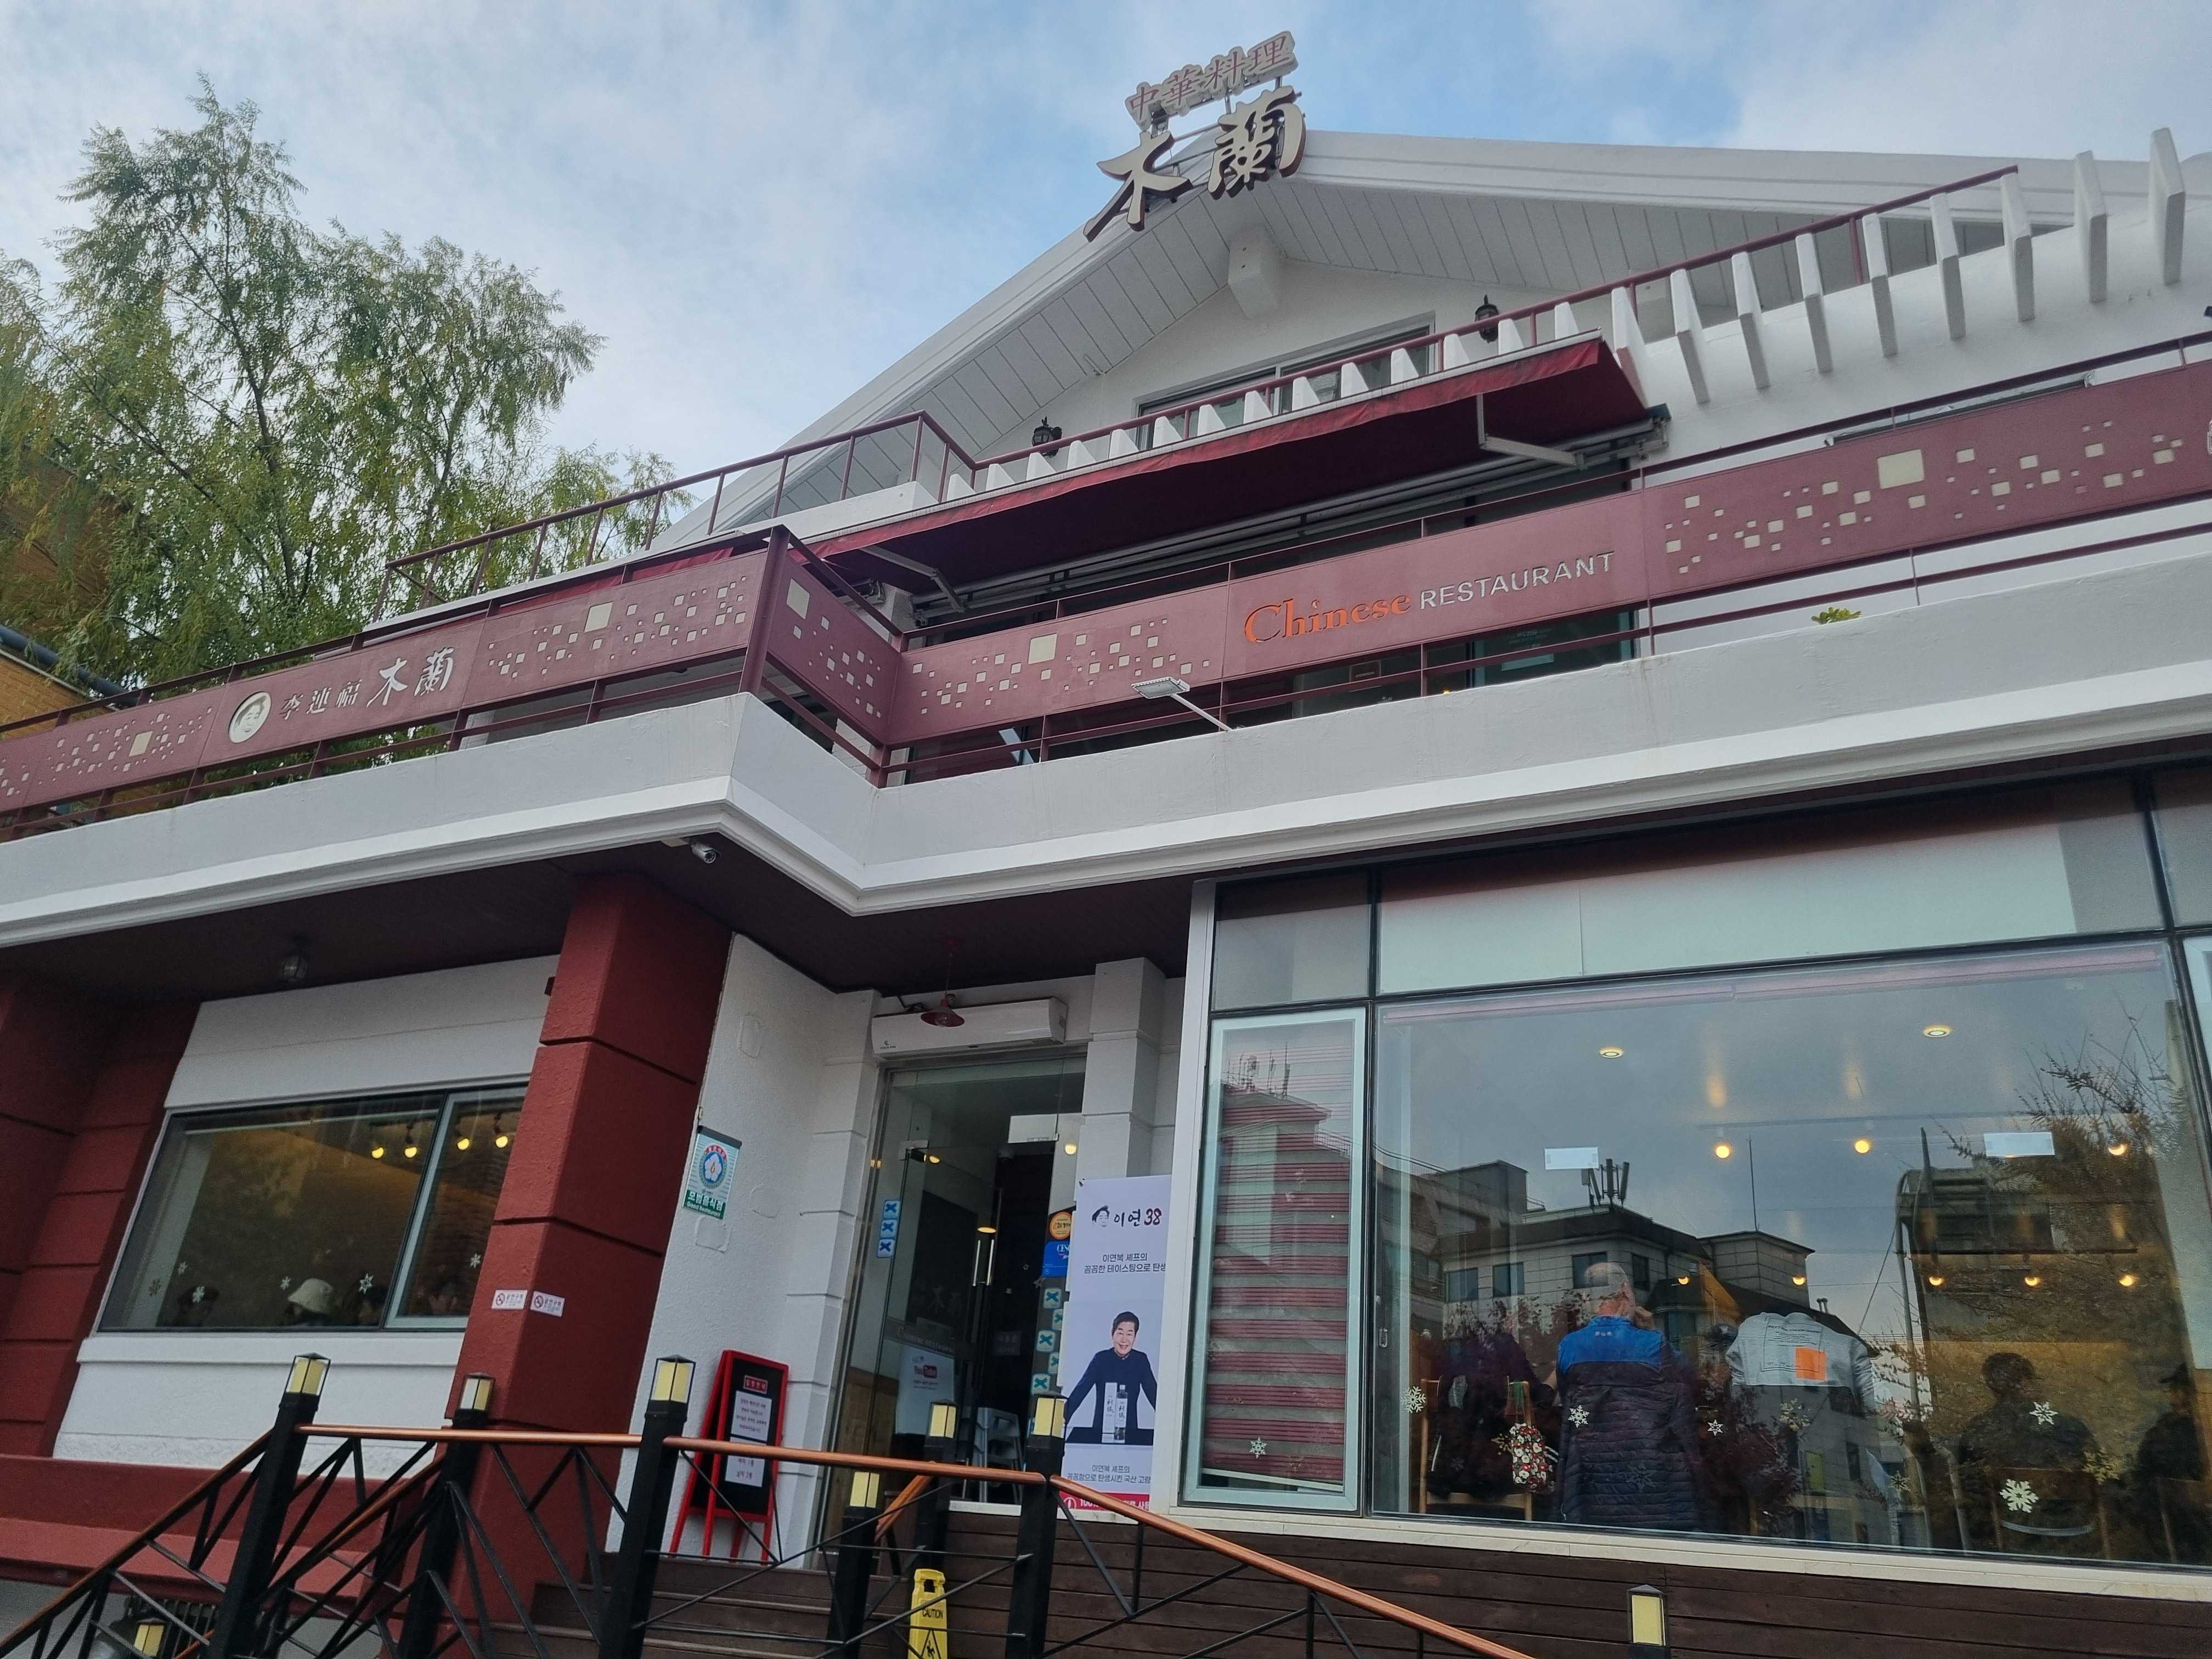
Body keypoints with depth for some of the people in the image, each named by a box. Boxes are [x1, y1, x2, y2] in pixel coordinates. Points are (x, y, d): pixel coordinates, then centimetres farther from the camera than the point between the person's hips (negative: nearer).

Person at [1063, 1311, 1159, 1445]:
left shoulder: (1141, 1360, -2)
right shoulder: (1101, 1359, -7)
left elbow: (1154, 1394, 1)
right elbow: (1080, 1392, -11)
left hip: (1129, 1430, 1)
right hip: (1100, 1428, -1)